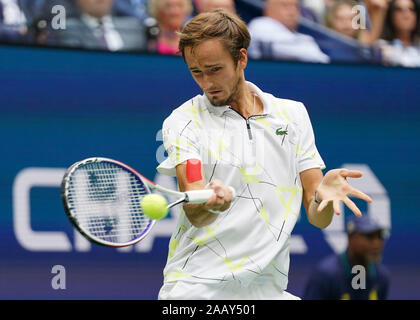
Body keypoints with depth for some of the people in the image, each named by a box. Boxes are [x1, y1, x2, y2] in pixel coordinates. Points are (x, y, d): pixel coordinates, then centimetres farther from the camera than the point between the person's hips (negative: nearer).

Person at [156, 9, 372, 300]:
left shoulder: (293, 114, 10)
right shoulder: (183, 122, 1)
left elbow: (318, 218, 6)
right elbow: (194, 214, -12)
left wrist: (323, 194, -16)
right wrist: (211, 203, -34)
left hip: (267, 287, 1)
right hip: (196, 288, -1)